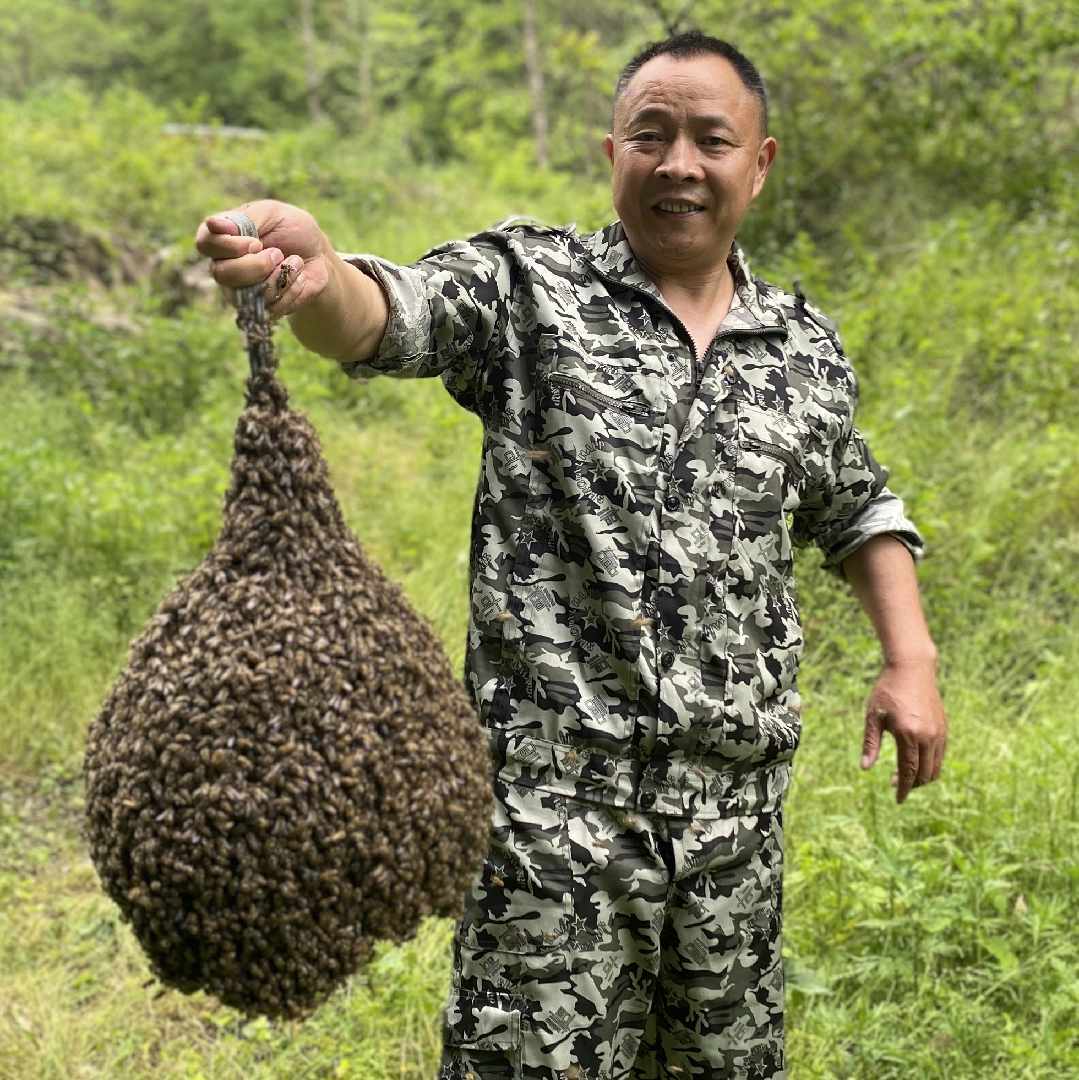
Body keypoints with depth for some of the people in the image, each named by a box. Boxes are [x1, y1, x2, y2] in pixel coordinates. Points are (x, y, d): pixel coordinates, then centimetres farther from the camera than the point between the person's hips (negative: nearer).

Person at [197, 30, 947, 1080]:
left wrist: (910, 659, 12)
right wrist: (312, 273, -43)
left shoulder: (806, 346, 9)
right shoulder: (530, 286, -3)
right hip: (555, 788, -4)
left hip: (738, 797, 5)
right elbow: (390, 313, -21)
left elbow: (856, 508, 23)